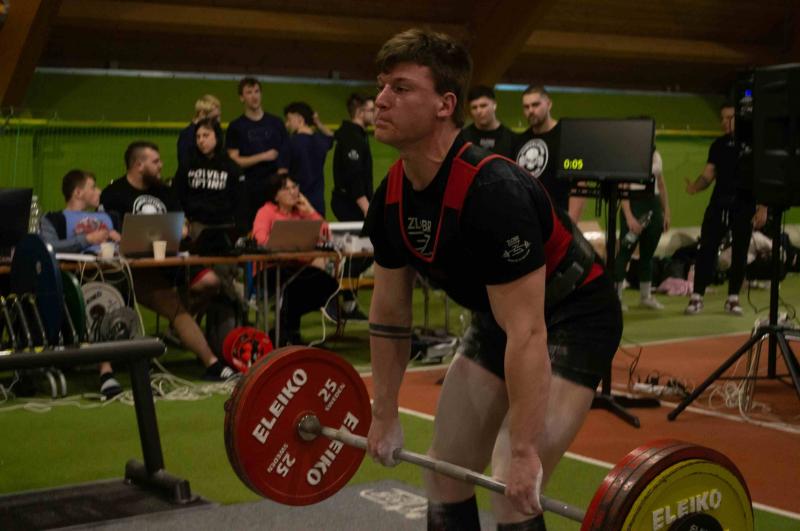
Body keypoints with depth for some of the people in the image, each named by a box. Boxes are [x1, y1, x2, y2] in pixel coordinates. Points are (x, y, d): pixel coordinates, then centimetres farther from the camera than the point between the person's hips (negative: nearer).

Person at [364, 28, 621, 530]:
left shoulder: (492, 193, -34)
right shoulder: (390, 200, -8)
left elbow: (526, 333, -34)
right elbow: (390, 311, 4)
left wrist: (523, 451, -33)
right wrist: (385, 416, 7)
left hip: (573, 318, -8)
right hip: (497, 320, 8)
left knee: (514, 490, -16)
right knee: (445, 474, 9)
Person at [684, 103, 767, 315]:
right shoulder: (718, 145, 11)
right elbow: (708, 175, 9)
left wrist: (763, 208, -9)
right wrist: (695, 186, -13)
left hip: (744, 206, -3)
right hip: (718, 203, 3)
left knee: (740, 252, 4)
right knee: (706, 249, -3)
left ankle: (733, 298, 14)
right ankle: (697, 297, 1)